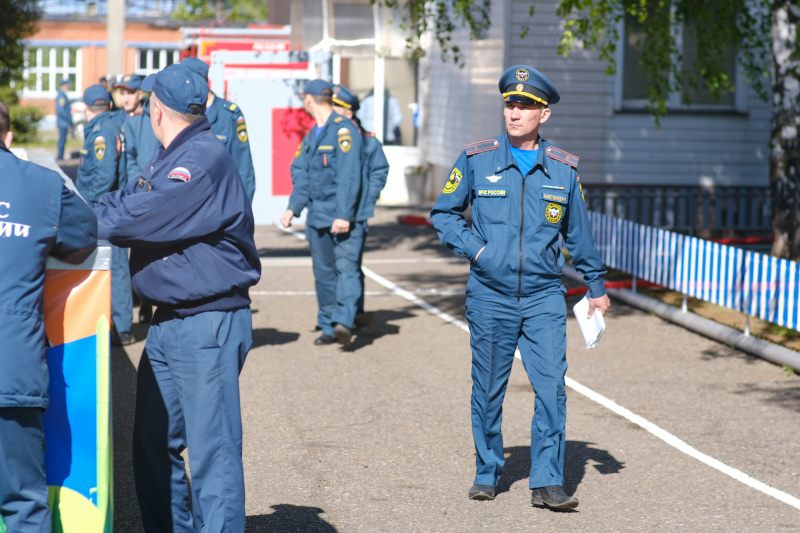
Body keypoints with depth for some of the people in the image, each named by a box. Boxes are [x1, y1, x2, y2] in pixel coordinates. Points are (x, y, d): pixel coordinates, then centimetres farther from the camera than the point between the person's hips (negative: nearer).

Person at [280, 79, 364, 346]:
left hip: (343, 217, -8)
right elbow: (301, 175, 16)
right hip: (317, 216, 8)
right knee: (323, 271, 9)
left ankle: (344, 321, -27)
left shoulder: (344, 130, -10)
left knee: (346, 267, -15)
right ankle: (328, 327, 14)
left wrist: (344, 215, -23)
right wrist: (293, 208, 3)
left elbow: (349, 176, -17)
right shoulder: (311, 136, 17)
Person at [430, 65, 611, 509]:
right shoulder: (476, 160, 1)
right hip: (489, 296, 0)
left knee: (551, 387, -8)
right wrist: (472, 247, -5)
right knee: (488, 390, 7)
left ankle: (546, 482, -4)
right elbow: (443, 214, 10)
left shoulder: (563, 169, 5)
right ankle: (487, 473, 22)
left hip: (544, 297, 0)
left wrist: (596, 287, 20)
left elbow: (578, 233, 16)